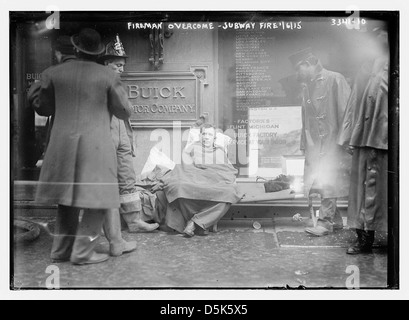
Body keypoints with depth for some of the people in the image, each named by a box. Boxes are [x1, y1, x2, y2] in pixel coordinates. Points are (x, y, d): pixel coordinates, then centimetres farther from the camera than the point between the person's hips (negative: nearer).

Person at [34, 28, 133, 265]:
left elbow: (44, 109, 14)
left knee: (68, 195, 16)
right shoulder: (109, 77, -3)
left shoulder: (54, 73, 5)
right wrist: (121, 93, 22)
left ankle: (61, 250, 20)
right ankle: (83, 252, 4)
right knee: (98, 197, 5)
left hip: (63, 144, 4)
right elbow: (125, 112, 3)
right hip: (96, 145, -4)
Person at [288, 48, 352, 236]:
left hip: (332, 140, -7)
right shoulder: (307, 87, 15)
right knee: (320, 183, 7)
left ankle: (325, 221, 1)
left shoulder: (335, 80, -7)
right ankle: (335, 221, 19)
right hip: (315, 143, 7)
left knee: (328, 182, -7)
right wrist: (304, 144, 14)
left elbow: (345, 111, -11)